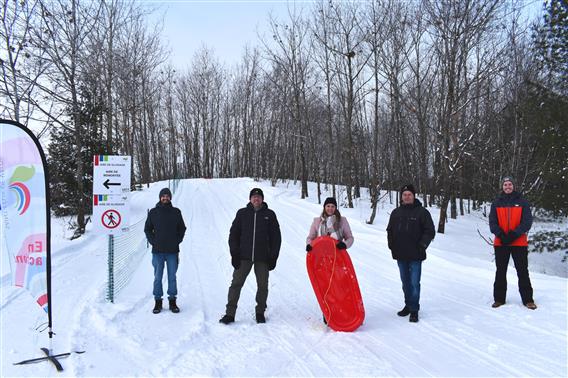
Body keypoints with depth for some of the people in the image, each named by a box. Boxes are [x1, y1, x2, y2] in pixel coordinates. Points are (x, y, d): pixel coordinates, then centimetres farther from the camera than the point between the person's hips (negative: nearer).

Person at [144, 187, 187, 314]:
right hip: (157, 251, 0)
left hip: (172, 251, 0)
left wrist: (177, 241, 0)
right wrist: (153, 242, -3)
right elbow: (147, 229, 9)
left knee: (172, 277, 6)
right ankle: (158, 302, 14)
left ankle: (172, 301, 15)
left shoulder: (176, 212, 5)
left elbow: (182, 228, 12)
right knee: (158, 277, 4)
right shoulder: (153, 212, 4)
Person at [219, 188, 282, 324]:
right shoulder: (242, 213, 7)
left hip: (263, 258, 0)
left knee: (263, 286, 6)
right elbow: (233, 234, 8)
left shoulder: (269, 215, 6)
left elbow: (276, 237, 7)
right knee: (236, 284, -3)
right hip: (244, 257, 0)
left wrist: (273, 257, 1)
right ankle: (230, 313, 4)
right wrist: (234, 254, -2)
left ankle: (260, 313, 21)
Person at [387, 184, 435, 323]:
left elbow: (430, 231, -3)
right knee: (405, 282, 15)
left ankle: (414, 310, 3)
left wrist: (422, 245, -12)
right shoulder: (396, 212, 10)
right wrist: (392, 246, 7)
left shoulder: (422, 212, -4)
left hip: (415, 255, -5)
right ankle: (408, 305, 28)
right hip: (400, 254, 5)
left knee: (414, 283, -5)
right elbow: (390, 231, 18)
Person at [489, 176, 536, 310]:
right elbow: (492, 222, 1)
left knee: (523, 271, 3)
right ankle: (499, 298, 16)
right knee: (500, 272, 8)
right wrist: (501, 234, -14)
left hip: (519, 242, -1)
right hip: (500, 243, 2)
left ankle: (527, 299, 12)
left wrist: (514, 234, -16)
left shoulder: (522, 202, 2)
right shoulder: (496, 203, 6)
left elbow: (527, 221, -4)